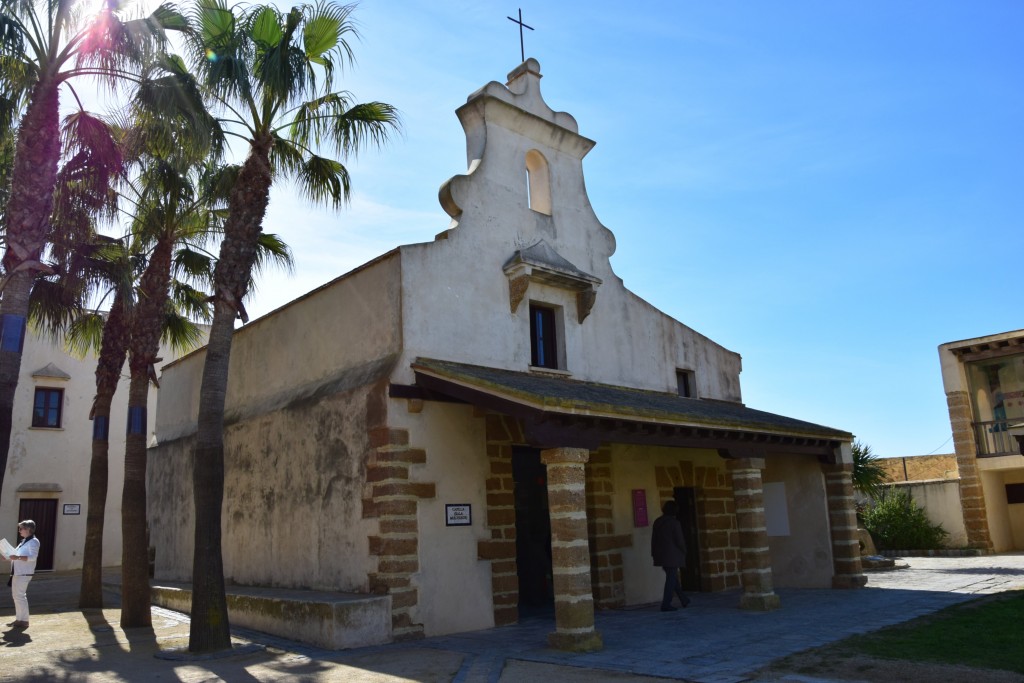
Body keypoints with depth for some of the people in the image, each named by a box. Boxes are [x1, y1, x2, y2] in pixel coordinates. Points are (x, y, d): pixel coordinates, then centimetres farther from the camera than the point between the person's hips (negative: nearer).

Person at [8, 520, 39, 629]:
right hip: (18, 572, 10)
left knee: (20, 596, -6)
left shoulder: (33, 541, -13)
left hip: (24, 573, -10)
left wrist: (18, 557, -32)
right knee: (16, 595, 13)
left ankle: (24, 621, 1)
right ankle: (19, 619, 22)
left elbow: (33, 557, -23)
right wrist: (11, 556, 8)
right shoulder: (24, 541, 17)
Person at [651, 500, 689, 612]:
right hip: (673, 555, -7)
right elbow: (679, 540, -12)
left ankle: (683, 600, 27)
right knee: (671, 578, -1)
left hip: (661, 555, 7)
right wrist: (684, 551, 4)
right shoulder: (674, 523, -12)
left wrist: (654, 553, 15)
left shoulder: (657, 522, 7)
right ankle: (666, 604, -4)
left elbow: (653, 539, 9)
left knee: (672, 577, 17)